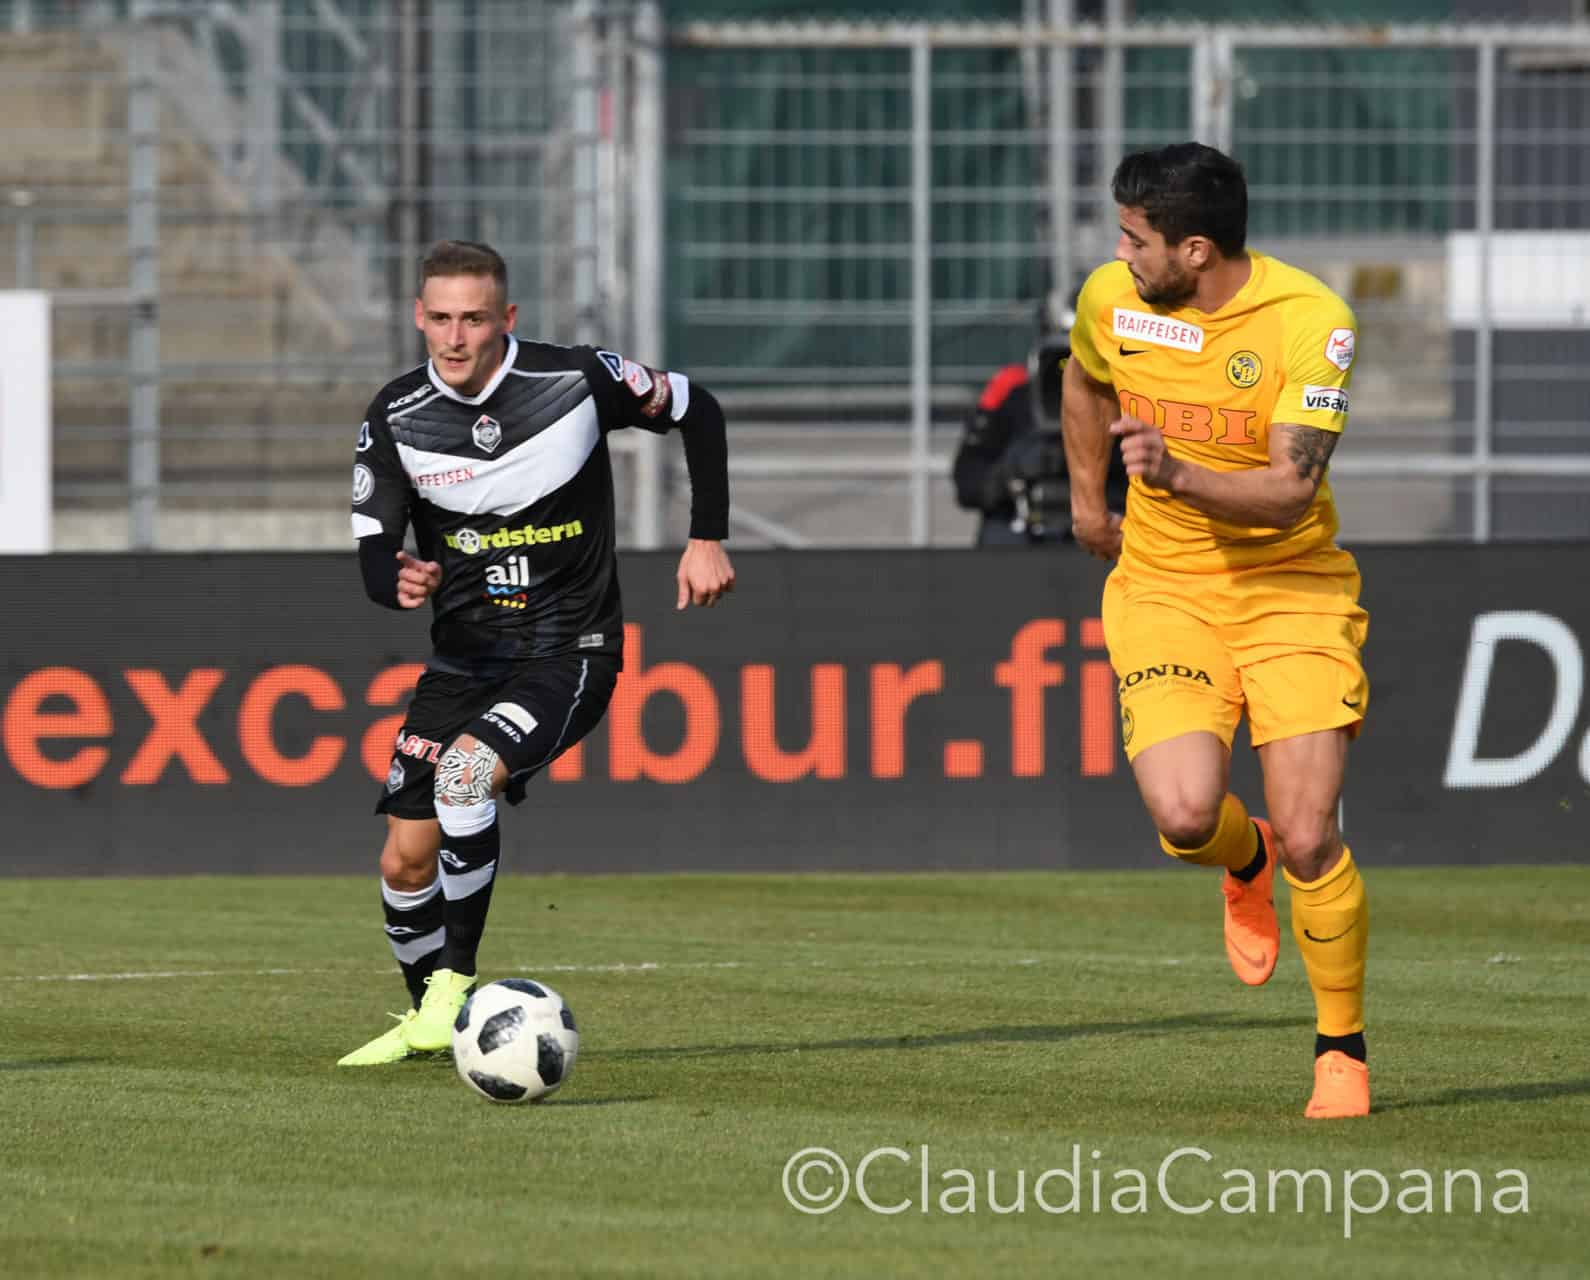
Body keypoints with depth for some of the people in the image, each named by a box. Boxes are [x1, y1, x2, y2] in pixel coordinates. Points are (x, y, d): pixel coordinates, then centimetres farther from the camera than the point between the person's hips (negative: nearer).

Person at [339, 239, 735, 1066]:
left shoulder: (575, 381, -14)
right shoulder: (396, 415, -6)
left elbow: (695, 411, 3)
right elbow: (372, 546, -5)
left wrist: (708, 538, 1)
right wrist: (395, 580, -29)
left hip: (566, 655, -4)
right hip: (463, 658, 4)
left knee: (464, 772, -30)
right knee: (406, 857, -1)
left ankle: (456, 983, -19)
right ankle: (426, 1017, 24)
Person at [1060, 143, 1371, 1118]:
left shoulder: (1311, 322, -18)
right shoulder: (1111, 298, -5)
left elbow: (1292, 489, -24)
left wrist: (1181, 475, -38)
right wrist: (1089, 499, 26)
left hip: (1292, 588, -2)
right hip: (1164, 590, 3)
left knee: (1309, 839, -12)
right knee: (1184, 814, -21)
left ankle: (1344, 1051, 12)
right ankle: (1246, 864, 19)